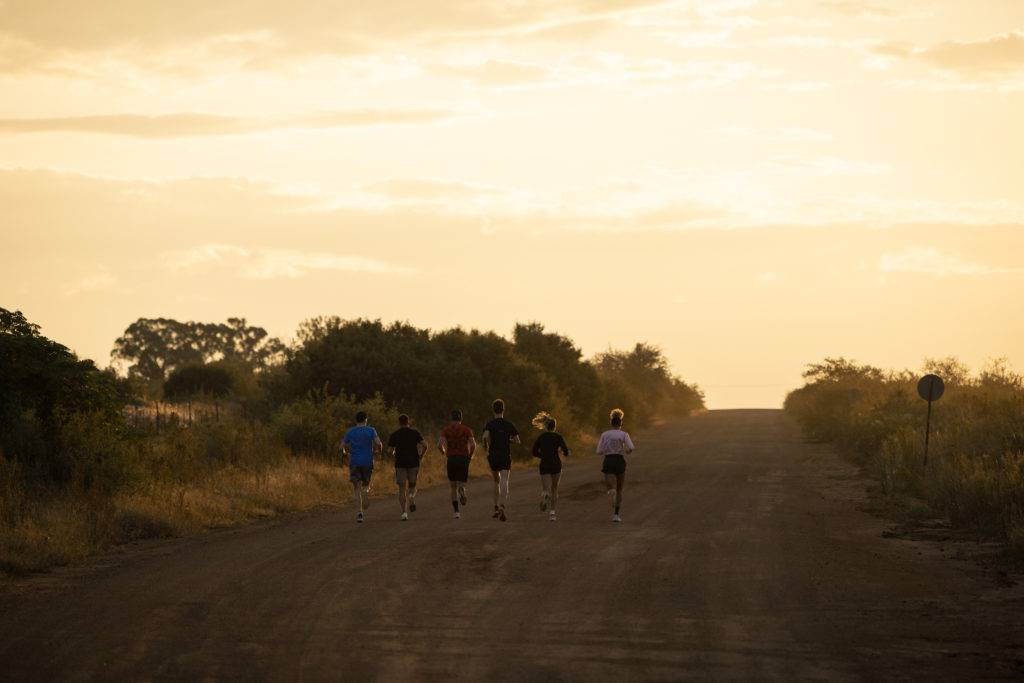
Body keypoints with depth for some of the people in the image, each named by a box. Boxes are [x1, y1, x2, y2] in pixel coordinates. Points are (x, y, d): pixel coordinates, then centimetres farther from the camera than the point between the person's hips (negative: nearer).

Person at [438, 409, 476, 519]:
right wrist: (471, 455, 11)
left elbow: (439, 445, -9)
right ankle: (462, 492, -38)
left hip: (451, 459, 1)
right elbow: (473, 445, -9)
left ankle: (456, 511, 11)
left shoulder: (446, 430, 4)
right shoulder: (467, 430, 4)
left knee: (454, 487, 17)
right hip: (464, 459, -1)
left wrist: (444, 451, 15)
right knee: (461, 486, 1)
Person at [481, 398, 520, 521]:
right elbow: (517, 441, 5)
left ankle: (496, 508, 22)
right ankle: (502, 508, -34)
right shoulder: (510, 425, 3)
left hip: (493, 457, 1)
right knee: (504, 482, -13)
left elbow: (485, 436, -22)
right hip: (506, 457, -1)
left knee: (497, 481, 22)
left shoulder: (489, 425, -3)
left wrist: (486, 445, -2)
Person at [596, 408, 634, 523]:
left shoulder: (605, 434, 8)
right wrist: (627, 451, 12)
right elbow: (630, 448, -13)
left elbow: (599, 452, 7)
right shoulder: (624, 434, 2)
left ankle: (611, 492, -48)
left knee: (612, 489, -8)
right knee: (619, 490, 20)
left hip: (608, 462, 0)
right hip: (620, 462, 0)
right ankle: (616, 514, 14)